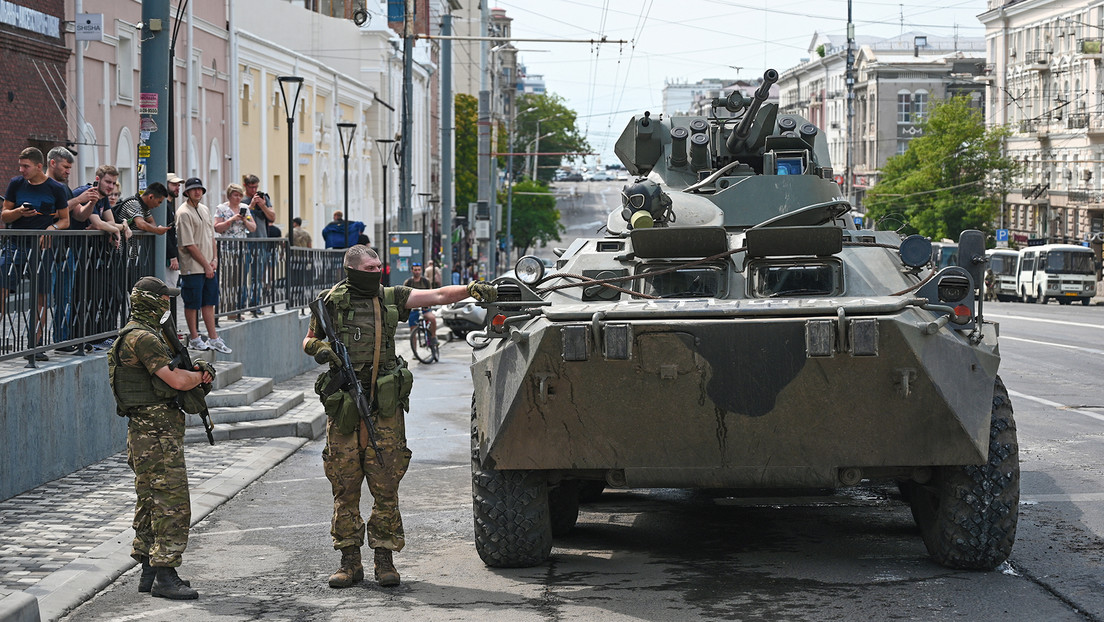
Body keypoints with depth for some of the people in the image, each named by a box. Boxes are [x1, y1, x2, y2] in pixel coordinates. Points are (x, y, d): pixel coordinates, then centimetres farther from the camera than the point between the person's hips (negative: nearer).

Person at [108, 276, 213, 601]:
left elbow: (170, 376, 21)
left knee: (151, 502, 14)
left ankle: (149, 572, 20)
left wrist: (196, 372, 1)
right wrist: (201, 375, -1)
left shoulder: (142, 334, 18)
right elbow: (177, 381, -22)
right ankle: (164, 576, -9)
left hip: (145, 433, 11)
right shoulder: (143, 337, -16)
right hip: (157, 432, -11)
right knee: (172, 504, -10)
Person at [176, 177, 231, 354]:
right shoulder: (184, 213, -11)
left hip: (210, 266, 8)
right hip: (193, 267, -8)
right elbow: (189, 245, -15)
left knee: (209, 302, 10)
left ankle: (213, 339, 13)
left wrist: (214, 259, 4)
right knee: (192, 304, 1)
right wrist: (206, 265, -12)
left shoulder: (205, 210, 15)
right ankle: (194, 339, 9)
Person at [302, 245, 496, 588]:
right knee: (345, 487, 2)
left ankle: (385, 559, 7)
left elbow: (439, 295, 6)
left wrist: (471, 289, -9)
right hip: (344, 406, -1)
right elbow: (309, 340, 16)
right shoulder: (331, 301, 4)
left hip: (384, 406, 1)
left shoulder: (390, 298, 9)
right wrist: (319, 348, -7)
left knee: (385, 486, -1)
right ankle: (350, 561, 11)